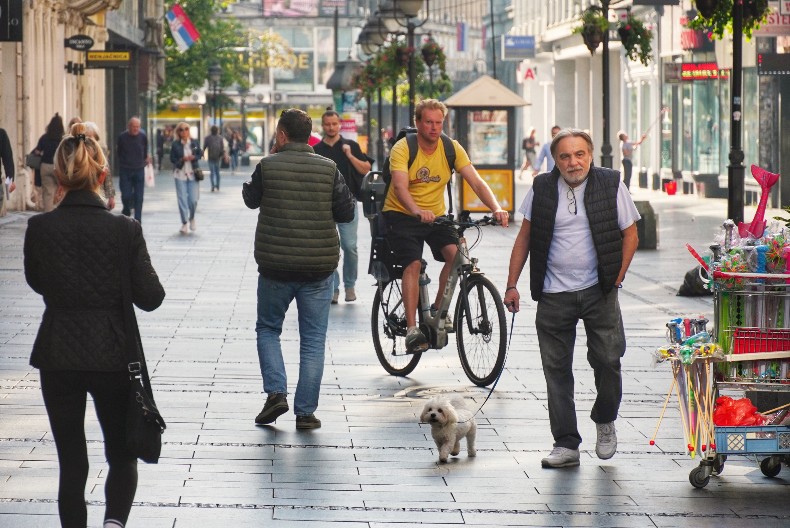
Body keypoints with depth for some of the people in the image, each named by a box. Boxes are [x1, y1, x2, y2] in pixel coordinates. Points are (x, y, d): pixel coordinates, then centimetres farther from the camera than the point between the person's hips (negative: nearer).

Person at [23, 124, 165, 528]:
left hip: (57, 357, 1)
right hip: (112, 355, -1)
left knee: (71, 462, 10)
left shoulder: (39, 228, -9)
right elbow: (150, 298, -7)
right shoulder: (125, 230, -12)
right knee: (122, 455, 14)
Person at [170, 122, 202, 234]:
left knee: (193, 199, -2)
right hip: (180, 174, -1)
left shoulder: (194, 143, 3)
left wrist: (194, 157, -11)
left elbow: (200, 154, 10)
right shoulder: (175, 144, -1)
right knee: (182, 199, -4)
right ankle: (184, 223, 5)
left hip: (193, 173, 1)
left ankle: (192, 218, 27)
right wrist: (182, 159, -17)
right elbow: (172, 159, 0)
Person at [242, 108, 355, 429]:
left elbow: (250, 198, 11)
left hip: (275, 266, -1)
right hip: (318, 267, 1)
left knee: (268, 329, 18)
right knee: (313, 340, 7)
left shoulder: (267, 166, -6)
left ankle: (276, 391, 0)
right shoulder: (329, 169, -3)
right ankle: (305, 411, 6)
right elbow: (346, 212, 0)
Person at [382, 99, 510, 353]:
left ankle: (438, 309, -3)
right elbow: (400, 186, -31)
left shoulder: (452, 148, -5)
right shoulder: (402, 148, -16)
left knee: (455, 253, -22)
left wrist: (496, 208, -30)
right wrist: (417, 211, -51)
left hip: (435, 215, 4)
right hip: (401, 215, -3)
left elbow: (476, 182, -12)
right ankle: (412, 329, -21)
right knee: (413, 264, -23)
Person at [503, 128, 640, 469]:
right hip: (554, 295, 1)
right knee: (557, 370, 1)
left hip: (598, 291, -1)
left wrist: (617, 278, -1)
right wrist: (512, 285, 7)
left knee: (607, 359, -5)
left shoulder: (611, 185, -1)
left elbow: (630, 234, 6)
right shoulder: (542, 189, 2)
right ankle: (566, 444, 7)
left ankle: (605, 422, 22)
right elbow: (524, 237, 10)